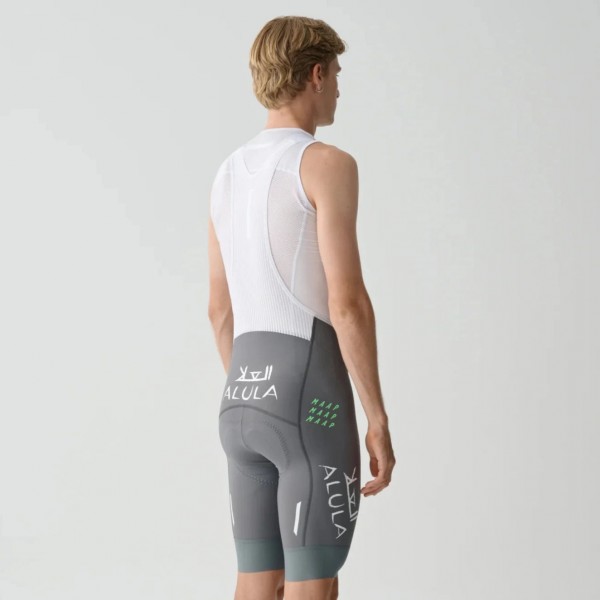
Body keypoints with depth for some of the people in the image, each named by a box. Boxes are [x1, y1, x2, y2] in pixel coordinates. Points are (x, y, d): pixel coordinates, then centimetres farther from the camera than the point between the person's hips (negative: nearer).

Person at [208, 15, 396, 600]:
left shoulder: (229, 174, 16)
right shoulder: (327, 163, -10)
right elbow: (347, 301, -17)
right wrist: (379, 421, -12)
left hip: (244, 400, 8)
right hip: (311, 398, -8)